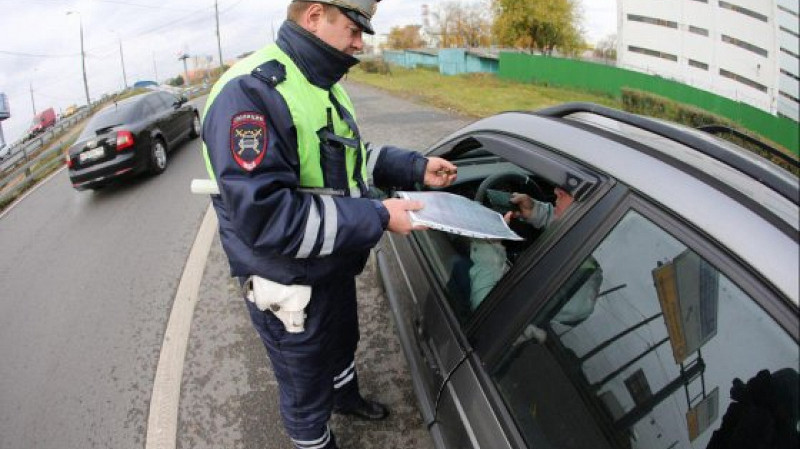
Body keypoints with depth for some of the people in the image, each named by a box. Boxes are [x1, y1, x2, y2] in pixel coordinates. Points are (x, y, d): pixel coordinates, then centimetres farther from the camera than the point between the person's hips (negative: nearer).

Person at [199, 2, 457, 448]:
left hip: (335, 268, 9)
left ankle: (346, 397, 63)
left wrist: (415, 167, 2)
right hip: (291, 288, -9)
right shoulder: (251, 90, -28)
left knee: (342, 343, 34)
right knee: (306, 390, 17)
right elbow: (263, 216, -35)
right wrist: (377, 217, -31)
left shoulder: (322, 84, 4)